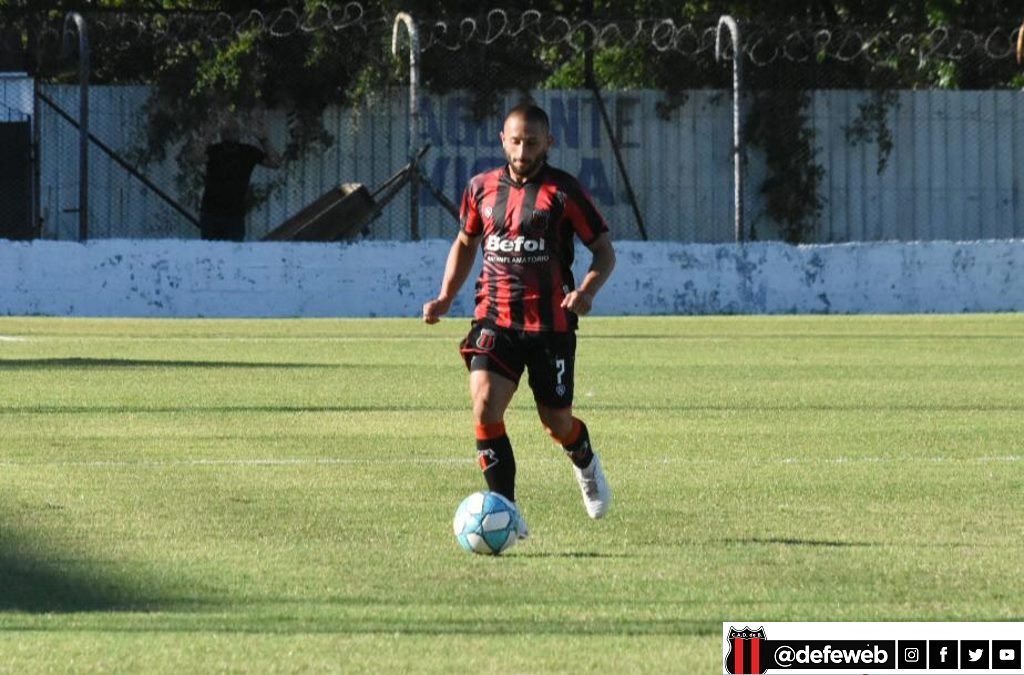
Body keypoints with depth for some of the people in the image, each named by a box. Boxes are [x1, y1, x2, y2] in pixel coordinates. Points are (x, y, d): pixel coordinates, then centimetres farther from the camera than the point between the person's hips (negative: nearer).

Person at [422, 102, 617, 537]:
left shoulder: (563, 191, -5)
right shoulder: (482, 188, 6)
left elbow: (604, 251, -1)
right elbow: (465, 243, 22)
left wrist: (587, 290, -21)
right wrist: (445, 298, 9)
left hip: (550, 325, -2)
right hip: (495, 320, 2)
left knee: (557, 423, 8)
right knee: (484, 406, -20)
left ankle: (586, 465, 45)